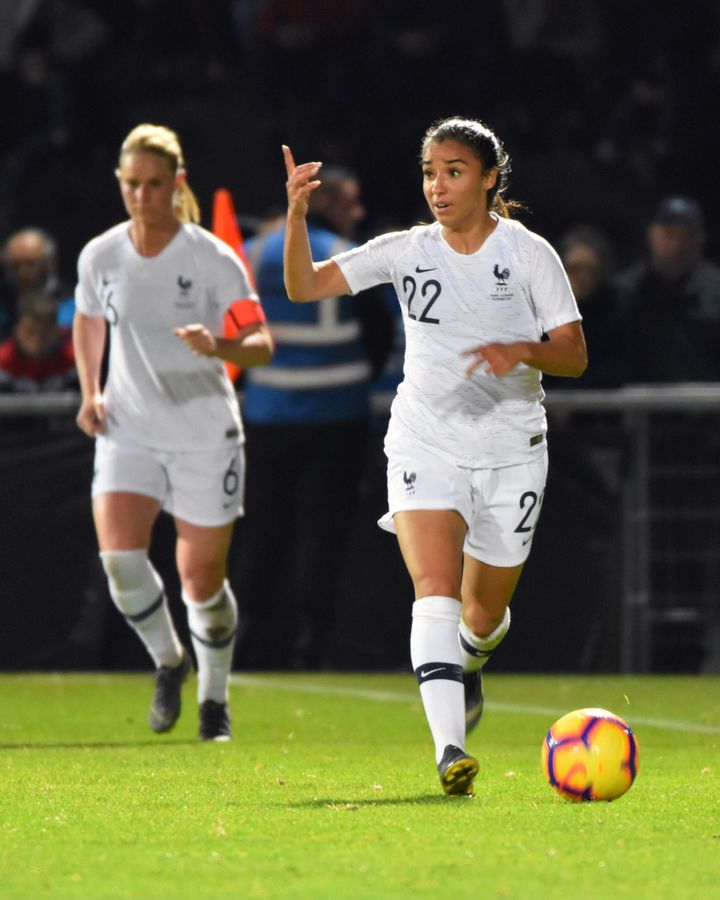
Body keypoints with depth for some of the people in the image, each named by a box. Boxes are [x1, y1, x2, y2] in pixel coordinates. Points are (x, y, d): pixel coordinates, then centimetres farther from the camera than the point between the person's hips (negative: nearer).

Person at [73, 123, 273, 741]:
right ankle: (168, 661, 8)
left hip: (206, 435, -2)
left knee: (203, 579, 2)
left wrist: (218, 347, -34)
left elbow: (262, 344, -13)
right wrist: (90, 393, 4)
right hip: (128, 432, 2)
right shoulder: (100, 257, -2)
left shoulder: (213, 259, -13)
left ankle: (215, 699, 27)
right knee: (119, 555, -19)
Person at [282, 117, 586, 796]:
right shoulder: (407, 252, 3)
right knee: (436, 591, -22)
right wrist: (296, 215, -16)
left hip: (511, 452, 0)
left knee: (483, 613, 12)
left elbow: (574, 357, -3)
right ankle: (450, 750, -33)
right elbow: (304, 286, 0)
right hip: (425, 444, 0)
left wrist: (522, 351, -23)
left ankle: (467, 662, 50)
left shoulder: (529, 254, -3)